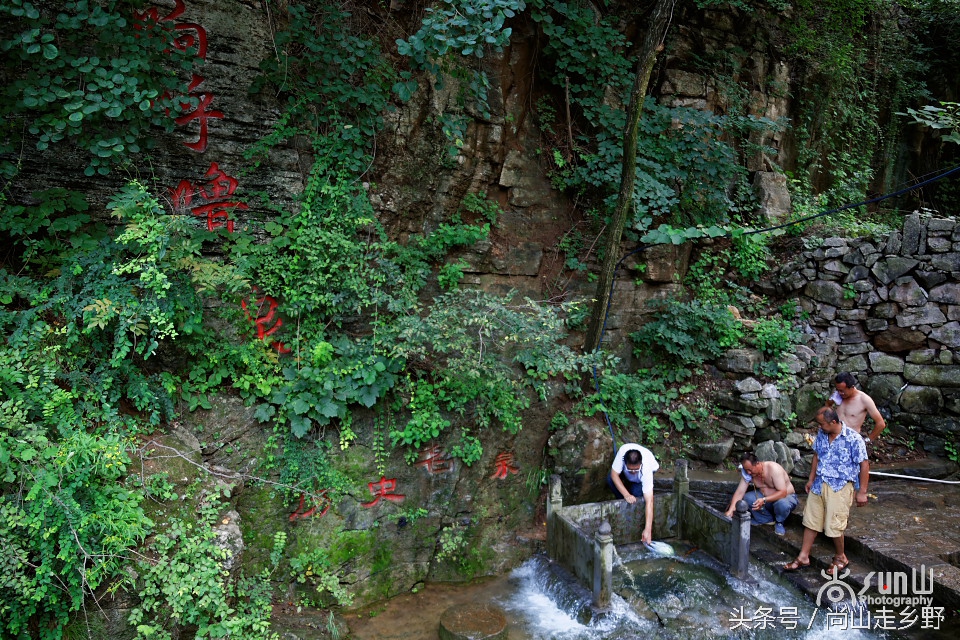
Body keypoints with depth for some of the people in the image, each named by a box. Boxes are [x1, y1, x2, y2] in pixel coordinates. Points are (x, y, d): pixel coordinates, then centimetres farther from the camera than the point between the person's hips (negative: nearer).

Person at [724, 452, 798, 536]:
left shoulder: (773, 469, -30)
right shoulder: (747, 472, -15)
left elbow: (783, 492, -33)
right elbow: (740, 492, -19)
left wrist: (764, 500, -46)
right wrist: (731, 510, -30)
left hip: (787, 497, -5)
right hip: (765, 496, 5)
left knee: (782, 503, -39)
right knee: (746, 498, -20)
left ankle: (779, 522, -6)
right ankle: (768, 519, 1)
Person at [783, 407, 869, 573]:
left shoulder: (853, 438, -17)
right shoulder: (821, 435, 2)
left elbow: (864, 465, -13)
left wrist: (862, 492, -12)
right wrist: (811, 479, 17)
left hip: (840, 487, -6)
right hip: (819, 484, 6)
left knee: (834, 525, -1)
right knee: (811, 521, 10)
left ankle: (841, 557, 25)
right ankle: (803, 557, 20)